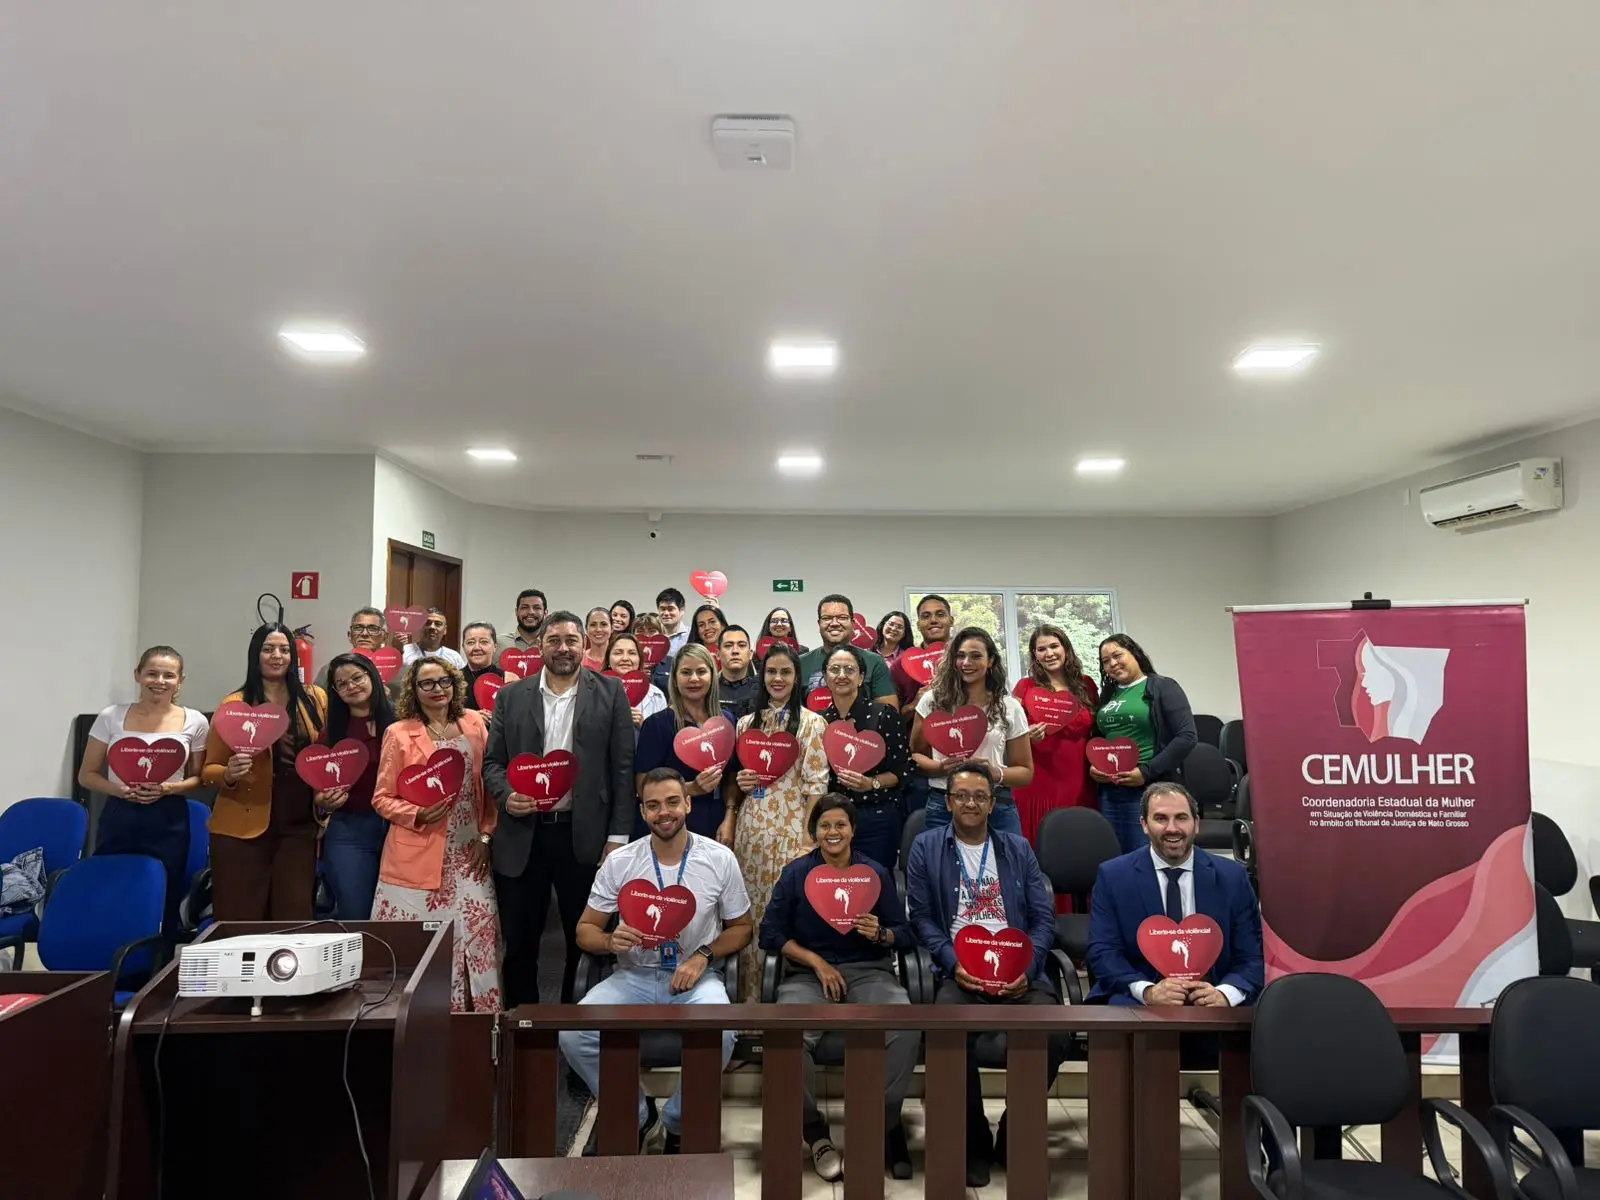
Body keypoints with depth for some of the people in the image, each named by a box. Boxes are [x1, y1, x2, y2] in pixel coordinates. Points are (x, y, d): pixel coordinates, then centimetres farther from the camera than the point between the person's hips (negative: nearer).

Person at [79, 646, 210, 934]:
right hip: (118, 819, 0)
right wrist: (118, 790, -12)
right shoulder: (111, 717, 2)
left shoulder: (195, 722, 1)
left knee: (164, 908, 4)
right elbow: (87, 775, 7)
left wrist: (169, 788, -11)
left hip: (168, 822, 0)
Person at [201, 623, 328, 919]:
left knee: (295, 917, 7)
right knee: (240, 920, 2)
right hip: (241, 828, -2)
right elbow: (208, 770, 2)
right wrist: (229, 774, -19)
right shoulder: (234, 704, -2)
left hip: (299, 827, 3)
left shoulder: (315, 699, 6)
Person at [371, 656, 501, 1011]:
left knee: (477, 933, 2)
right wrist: (417, 815, -18)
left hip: (468, 855, 3)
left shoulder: (475, 724, 5)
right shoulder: (398, 733, -3)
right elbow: (382, 798, -1)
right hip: (417, 857, -2)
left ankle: (476, 1011, 17)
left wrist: (486, 836, 1)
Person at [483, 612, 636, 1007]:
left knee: (585, 940, 10)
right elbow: (492, 761, 9)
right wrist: (506, 796, -12)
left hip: (584, 835, -1)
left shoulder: (610, 693, 2)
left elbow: (623, 767, -1)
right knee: (519, 943, 12)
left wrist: (618, 836, -6)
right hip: (522, 834, 2)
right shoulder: (511, 696, 7)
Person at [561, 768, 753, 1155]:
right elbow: (585, 929, 4)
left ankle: (679, 1123, -1)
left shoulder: (720, 859, -5)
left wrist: (703, 956, -13)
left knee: (719, 1034, -34)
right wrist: (610, 940, -20)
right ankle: (636, 1117, 5)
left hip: (696, 975, -1)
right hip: (634, 975, 2)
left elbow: (741, 927, 5)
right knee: (572, 1034, -24)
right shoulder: (619, 862, -3)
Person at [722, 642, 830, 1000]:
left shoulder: (811, 722, -3)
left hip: (790, 829, -4)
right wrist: (733, 802, 0)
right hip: (749, 827, 4)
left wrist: (809, 837, -12)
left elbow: (816, 785, -6)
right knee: (748, 914, 7)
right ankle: (749, 993, 21)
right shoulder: (746, 723, 10)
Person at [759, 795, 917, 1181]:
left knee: (905, 1028, -31)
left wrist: (881, 934, -16)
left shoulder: (877, 873, 7)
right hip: (809, 972, 0)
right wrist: (817, 962, -9)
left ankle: (885, 1123, -7)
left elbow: (905, 934, 7)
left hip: (868, 970, 0)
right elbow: (771, 933, 1)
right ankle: (814, 1129, -8)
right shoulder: (795, 873, 5)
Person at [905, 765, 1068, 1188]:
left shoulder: (1019, 849, 17)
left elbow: (1044, 918, 10)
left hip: (1018, 971, 2)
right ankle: (974, 1143, -4)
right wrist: (954, 964, -11)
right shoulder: (926, 848, 11)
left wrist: (1026, 969, -7)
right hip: (959, 971, -2)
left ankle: (1013, 1139, 3)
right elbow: (921, 917, 4)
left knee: (1052, 1038, -26)